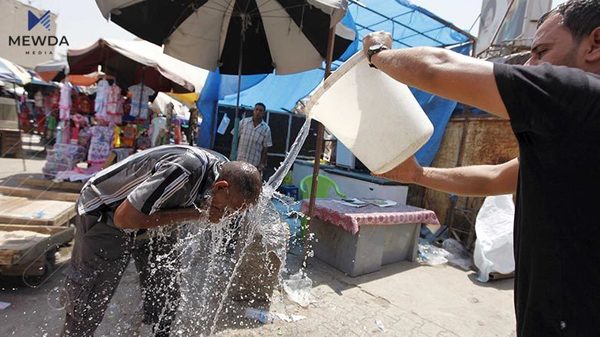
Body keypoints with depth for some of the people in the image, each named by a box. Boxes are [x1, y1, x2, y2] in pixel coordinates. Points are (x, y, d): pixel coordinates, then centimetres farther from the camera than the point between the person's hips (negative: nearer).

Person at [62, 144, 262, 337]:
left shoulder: (224, 169, -14)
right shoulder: (185, 171, -40)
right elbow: (124, 217, -32)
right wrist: (192, 215, -31)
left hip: (149, 216, 7)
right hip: (103, 215, -6)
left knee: (166, 298, 8)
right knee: (89, 306, 6)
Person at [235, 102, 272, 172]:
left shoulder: (266, 129, -3)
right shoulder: (243, 122, 0)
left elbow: (266, 147, -1)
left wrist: (262, 163, -2)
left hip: (254, 163, -1)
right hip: (239, 160, 1)